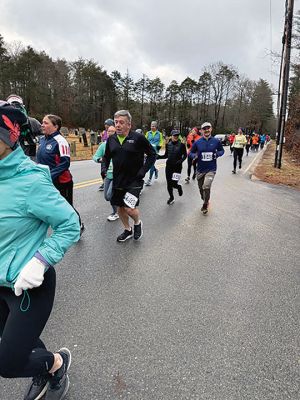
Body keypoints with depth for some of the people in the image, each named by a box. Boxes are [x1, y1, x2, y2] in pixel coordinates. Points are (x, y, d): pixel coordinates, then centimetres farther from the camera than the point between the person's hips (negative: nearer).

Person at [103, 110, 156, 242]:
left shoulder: (138, 138, -12)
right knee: (120, 207, 14)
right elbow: (107, 157, 19)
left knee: (129, 208, -16)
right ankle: (128, 230, 38)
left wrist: (143, 171, -12)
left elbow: (152, 154, -4)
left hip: (134, 180, -5)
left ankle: (138, 223, 18)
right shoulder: (111, 139, 3)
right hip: (117, 180, 6)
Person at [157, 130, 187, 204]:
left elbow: (185, 155, 0)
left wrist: (181, 160, -18)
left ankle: (179, 187, 29)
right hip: (169, 166, 3)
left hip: (177, 167, -3)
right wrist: (159, 156, -5)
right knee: (169, 184, 6)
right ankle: (171, 198, 27)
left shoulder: (181, 145, -5)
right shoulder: (168, 144, 5)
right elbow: (166, 155, 12)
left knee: (174, 184, -8)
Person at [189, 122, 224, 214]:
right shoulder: (197, 142, -3)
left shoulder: (216, 141, -4)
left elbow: (222, 150, 11)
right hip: (200, 169, 2)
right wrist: (194, 155, -17)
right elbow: (191, 153, 6)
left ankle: (205, 204, 0)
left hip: (211, 169, -2)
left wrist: (217, 154, -11)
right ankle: (205, 201, 44)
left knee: (206, 186, -23)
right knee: (201, 188, 14)